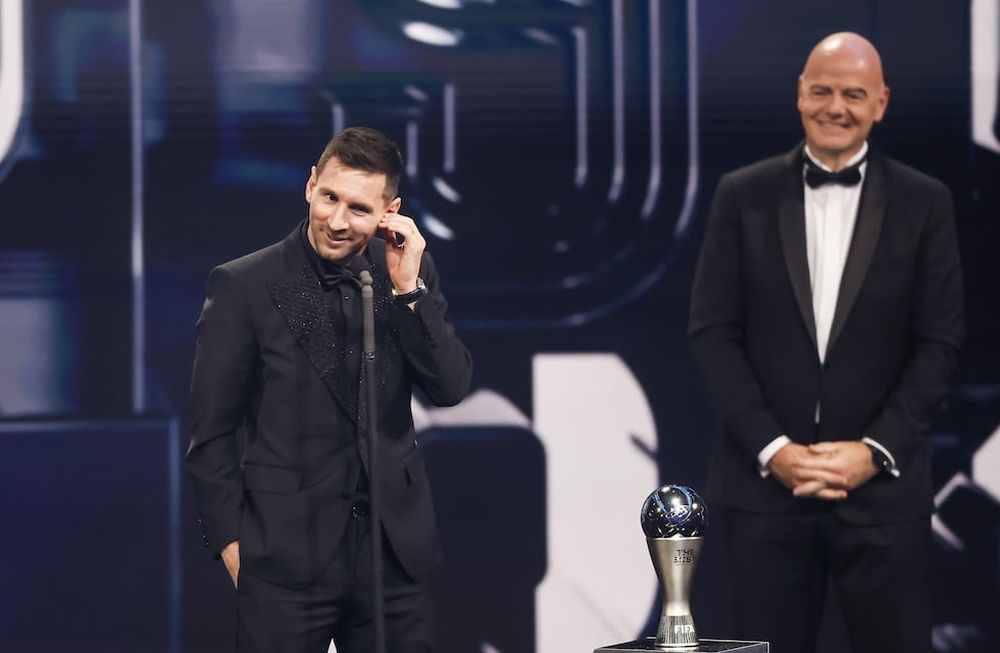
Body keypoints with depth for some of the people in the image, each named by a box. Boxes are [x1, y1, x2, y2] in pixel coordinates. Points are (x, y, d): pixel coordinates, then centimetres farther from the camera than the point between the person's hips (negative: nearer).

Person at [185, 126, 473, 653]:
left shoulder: (410, 270, 5)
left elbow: (450, 388, -1)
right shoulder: (244, 285, -5)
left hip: (395, 548, 3)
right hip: (285, 552, -3)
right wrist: (231, 540, -4)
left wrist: (408, 289, -11)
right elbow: (211, 429, -2)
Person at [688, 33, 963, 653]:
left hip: (884, 484, 0)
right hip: (765, 479, 1)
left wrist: (874, 451, -10)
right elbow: (712, 332, 1)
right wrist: (771, 448, -8)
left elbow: (940, 343, 1)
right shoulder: (743, 195, 4)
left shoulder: (925, 202, 3)